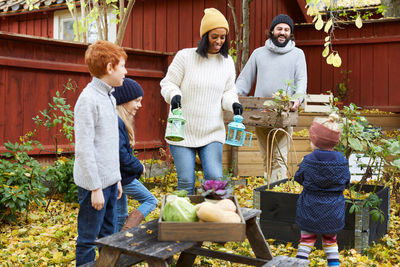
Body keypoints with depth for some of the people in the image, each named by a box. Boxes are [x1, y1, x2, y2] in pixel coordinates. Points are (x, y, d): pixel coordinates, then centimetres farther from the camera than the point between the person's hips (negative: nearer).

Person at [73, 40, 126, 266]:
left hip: (110, 180, 9)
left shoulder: (109, 97, 12)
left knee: (108, 235, 17)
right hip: (95, 183, -9)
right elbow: (84, 148, -19)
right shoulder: (88, 99, -16)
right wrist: (95, 187, -18)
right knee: (88, 239, 4)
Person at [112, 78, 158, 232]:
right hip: (123, 177, -10)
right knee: (150, 201, 0)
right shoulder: (116, 122, -21)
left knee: (120, 215, 16)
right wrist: (139, 167, -11)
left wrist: (136, 165, 9)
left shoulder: (120, 121, 12)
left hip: (118, 177, 10)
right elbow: (121, 155, -24)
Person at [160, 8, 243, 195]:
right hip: (182, 132, -3)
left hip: (212, 133, 3)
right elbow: (168, 83, 1)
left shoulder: (227, 62, 8)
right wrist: (174, 95, -20)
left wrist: (233, 104, -6)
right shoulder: (185, 56, -5)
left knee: (215, 178, -6)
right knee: (186, 182, 0)